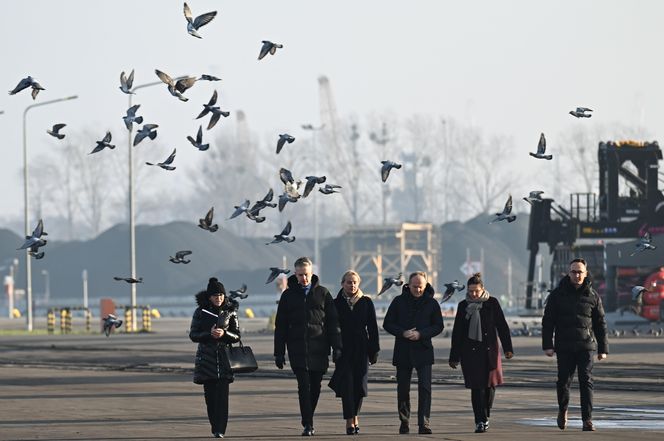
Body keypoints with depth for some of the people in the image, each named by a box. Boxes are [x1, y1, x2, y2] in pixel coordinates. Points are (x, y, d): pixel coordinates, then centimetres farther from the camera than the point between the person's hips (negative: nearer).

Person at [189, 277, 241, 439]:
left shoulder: (230, 311, 4)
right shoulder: (201, 312, 3)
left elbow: (237, 336, 4)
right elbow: (193, 335, 2)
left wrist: (224, 333, -16)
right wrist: (209, 334, -15)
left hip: (224, 358, -1)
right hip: (206, 357, 1)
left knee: (222, 395, -10)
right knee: (210, 394, 1)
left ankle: (220, 429, -11)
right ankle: (215, 427, 13)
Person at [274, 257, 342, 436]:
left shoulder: (322, 293, 7)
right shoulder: (288, 295, 7)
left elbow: (333, 322, 6)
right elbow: (280, 326, 9)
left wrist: (336, 347, -1)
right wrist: (279, 352, 4)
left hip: (319, 349, 1)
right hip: (297, 350, -1)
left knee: (315, 387, 6)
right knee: (304, 386, -9)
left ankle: (308, 419, 23)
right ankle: (308, 425, -10)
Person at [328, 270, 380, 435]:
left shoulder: (366, 303, 5)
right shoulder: (337, 304, 3)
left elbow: (373, 328, 6)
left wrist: (374, 350, 1)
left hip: (361, 350, 1)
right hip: (343, 350, -1)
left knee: (359, 384, 5)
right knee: (347, 384, -9)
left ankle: (354, 416, 25)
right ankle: (350, 421, -11)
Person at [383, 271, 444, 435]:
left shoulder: (431, 303, 3)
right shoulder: (399, 301, 4)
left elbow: (438, 326, 3)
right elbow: (387, 324, 5)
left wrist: (421, 334, -14)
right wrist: (403, 333, -13)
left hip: (423, 351, -1)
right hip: (403, 352, 1)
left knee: (425, 387, -11)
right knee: (403, 389, 6)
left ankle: (424, 423, -13)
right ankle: (404, 421, 19)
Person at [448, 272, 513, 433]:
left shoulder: (492, 303, 1)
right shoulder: (463, 306, 5)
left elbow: (502, 326, 4)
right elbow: (457, 332, 8)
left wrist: (508, 348, -1)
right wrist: (454, 356, 7)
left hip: (489, 350, 0)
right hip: (470, 352, 0)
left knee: (490, 384, 2)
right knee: (476, 387, -5)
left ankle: (485, 416, 21)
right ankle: (480, 421, -4)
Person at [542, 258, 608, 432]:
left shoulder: (592, 296, 5)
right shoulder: (558, 294, 3)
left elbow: (600, 324, 10)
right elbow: (548, 321, 3)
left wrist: (603, 348, 8)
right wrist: (547, 345, -5)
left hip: (586, 346, 0)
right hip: (564, 346, 0)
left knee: (586, 381, -8)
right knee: (564, 381, 4)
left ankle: (587, 420, -8)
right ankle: (562, 410, 30)